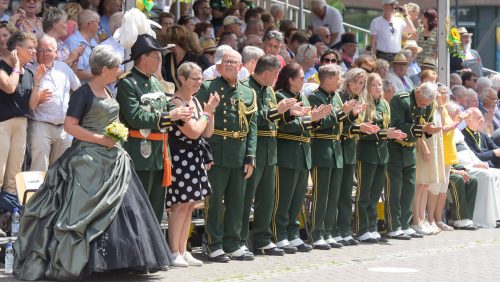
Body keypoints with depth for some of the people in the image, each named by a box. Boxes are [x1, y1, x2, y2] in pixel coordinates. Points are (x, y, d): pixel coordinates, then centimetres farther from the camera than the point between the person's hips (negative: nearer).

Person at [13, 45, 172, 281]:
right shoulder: (83, 93, -10)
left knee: (120, 207, 5)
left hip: (112, 160, 8)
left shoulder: (108, 93, 14)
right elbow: (70, 126, -16)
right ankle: (70, 262, -3)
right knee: (85, 212, -9)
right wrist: (101, 139, -18)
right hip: (88, 160, -8)